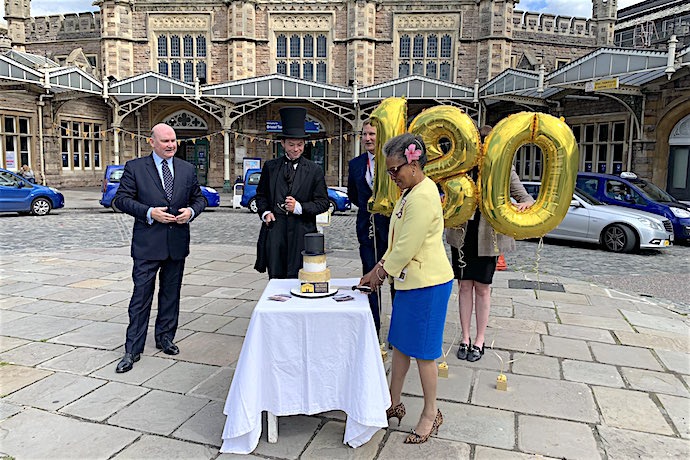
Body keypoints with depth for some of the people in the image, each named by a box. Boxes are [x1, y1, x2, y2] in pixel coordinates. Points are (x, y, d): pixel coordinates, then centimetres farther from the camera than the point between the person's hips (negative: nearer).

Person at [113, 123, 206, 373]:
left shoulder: (187, 169, 9)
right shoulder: (134, 167, -2)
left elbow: (199, 198, 13)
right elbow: (121, 198, -4)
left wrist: (191, 211, -9)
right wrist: (149, 212, -18)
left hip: (178, 242, 4)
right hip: (147, 243, -4)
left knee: (171, 294, 14)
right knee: (141, 296, -2)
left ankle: (165, 338, 31)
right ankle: (132, 350, 7)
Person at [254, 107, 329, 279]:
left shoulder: (314, 170, 4)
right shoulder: (270, 166, 10)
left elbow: (323, 203, 3)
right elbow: (261, 195, 18)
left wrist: (299, 207, -11)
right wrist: (265, 212, -1)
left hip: (301, 232, -1)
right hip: (275, 230, 2)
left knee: (296, 278, 0)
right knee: (275, 277, 5)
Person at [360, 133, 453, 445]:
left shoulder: (422, 198, -23)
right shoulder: (410, 191, 10)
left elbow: (407, 248, -22)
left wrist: (382, 271, -8)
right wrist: (379, 269, 9)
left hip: (427, 284, -10)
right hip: (409, 280, 10)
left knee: (422, 351, 4)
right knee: (400, 344, 18)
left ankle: (431, 414, 24)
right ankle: (394, 403, 33)